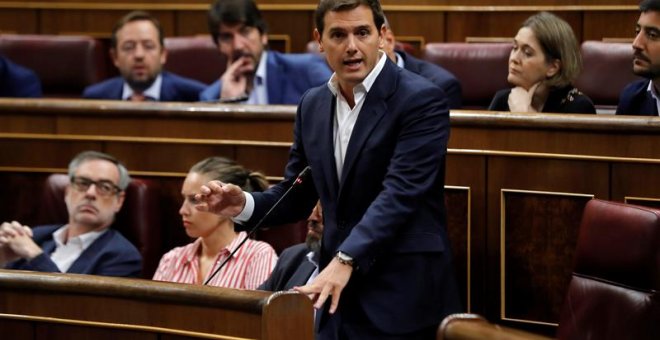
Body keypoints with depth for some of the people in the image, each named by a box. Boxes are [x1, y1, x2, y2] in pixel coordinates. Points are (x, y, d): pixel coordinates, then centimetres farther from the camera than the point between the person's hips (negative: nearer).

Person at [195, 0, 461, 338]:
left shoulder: (421, 99, -10)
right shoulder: (313, 105, 10)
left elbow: (400, 193, -20)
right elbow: (296, 196, 14)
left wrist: (345, 260, -30)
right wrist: (244, 204, -6)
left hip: (404, 296, -6)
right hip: (340, 296, 6)